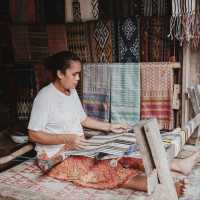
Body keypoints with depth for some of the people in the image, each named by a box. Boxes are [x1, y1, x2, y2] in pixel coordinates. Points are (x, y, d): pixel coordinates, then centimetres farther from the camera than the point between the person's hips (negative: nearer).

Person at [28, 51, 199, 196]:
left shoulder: (72, 92, 8)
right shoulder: (45, 97, -18)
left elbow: (83, 119, 17)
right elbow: (34, 135, -18)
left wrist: (110, 127, 9)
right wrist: (67, 138, -28)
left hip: (77, 148, 7)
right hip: (56, 155, -7)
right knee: (104, 168, -27)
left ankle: (177, 165, -22)